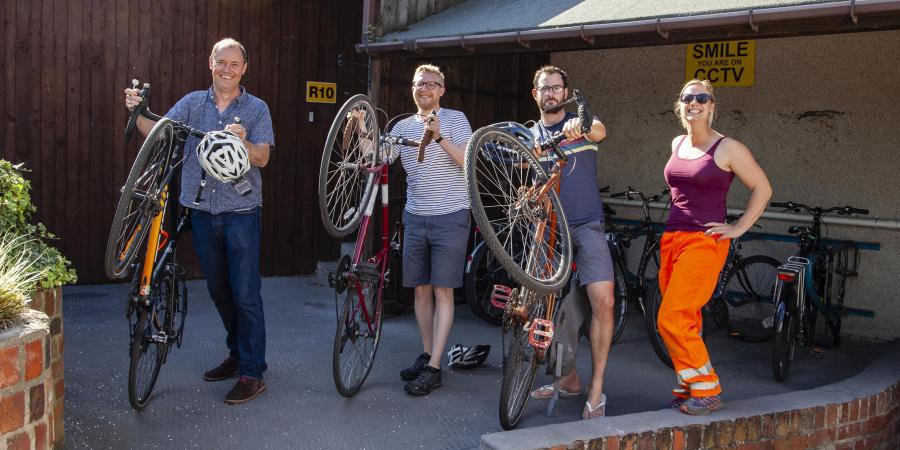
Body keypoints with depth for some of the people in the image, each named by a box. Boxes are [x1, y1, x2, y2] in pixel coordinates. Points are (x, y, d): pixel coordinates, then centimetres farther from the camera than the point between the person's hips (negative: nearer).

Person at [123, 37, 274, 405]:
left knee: (245, 295, -4)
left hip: (240, 212, -4)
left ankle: (253, 373, 3)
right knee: (219, 292, 15)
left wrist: (242, 142, -28)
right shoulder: (192, 103, 8)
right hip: (202, 210, 4)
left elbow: (262, 158, -9)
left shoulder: (256, 109, 0)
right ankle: (237, 354, 32)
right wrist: (137, 114, -20)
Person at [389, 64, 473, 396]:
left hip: (450, 218, -5)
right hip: (415, 218, 5)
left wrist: (439, 137, -24)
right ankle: (426, 354, 23)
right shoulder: (402, 127, 12)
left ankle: (433, 368, -2)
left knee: (442, 292, -4)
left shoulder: (455, 119, -1)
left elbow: (468, 161, -12)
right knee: (421, 290, 9)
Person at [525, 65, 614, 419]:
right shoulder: (531, 135, 12)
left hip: (586, 225, -3)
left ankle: (596, 390, -5)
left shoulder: (581, 123, 3)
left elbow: (600, 131, -22)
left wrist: (581, 125, -45)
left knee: (603, 300, -16)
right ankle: (569, 379, 24)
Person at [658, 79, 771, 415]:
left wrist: (739, 228, -5)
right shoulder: (677, 144, 13)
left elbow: (762, 188, 0)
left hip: (705, 242, -7)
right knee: (685, 322, 9)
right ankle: (689, 388, 19)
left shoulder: (728, 148, -5)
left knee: (671, 319, -13)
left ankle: (707, 391, 0)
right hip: (672, 238, 7)